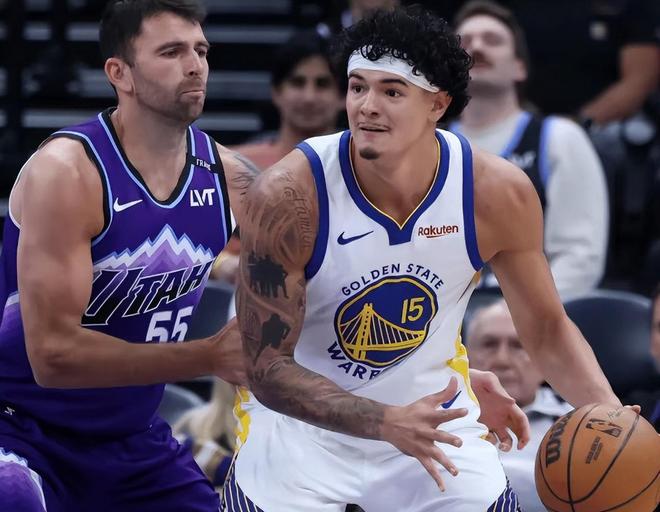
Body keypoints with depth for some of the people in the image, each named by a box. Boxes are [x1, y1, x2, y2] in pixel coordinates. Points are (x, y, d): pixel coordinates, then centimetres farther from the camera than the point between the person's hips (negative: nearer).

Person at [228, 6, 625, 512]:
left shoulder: (499, 193, -18)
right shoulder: (288, 196, -26)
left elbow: (547, 328, -2)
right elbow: (267, 367, -22)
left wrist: (611, 413, -22)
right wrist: (387, 423, -36)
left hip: (433, 412, 2)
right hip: (303, 415, -2)